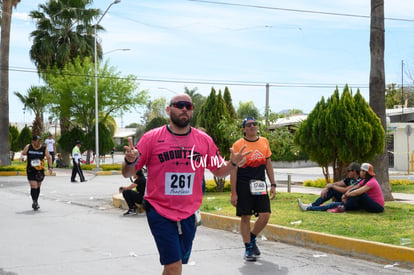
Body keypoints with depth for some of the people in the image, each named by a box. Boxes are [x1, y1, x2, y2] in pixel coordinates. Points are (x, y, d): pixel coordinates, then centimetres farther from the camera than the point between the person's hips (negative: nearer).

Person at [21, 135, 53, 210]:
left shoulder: (44, 149, -6)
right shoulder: (28, 147, -5)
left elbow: (49, 157, 0)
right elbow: (23, 153, 11)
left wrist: (50, 167, -11)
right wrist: (22, 156, -13)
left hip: (40, 171, 2)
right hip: (30, 170, -2)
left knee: (38, 187, 15)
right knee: (33, 186, -14)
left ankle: (36, 202, 32)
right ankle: (34, 202, -5)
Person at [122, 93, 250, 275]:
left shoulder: (204, 140, 4)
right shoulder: (152, 138, -5)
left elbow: (219, 171, 13)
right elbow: (128, 173, -2)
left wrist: (233, 164, -8)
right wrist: (130, 161, -26)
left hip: (188, 214, 4)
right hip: (159, 212, -4)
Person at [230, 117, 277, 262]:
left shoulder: (264, 142, 9)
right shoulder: (238, 145, -5)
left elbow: (268, 164, 16)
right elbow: (233, 170, -5)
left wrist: (273, 184, 9)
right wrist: (233, 193, -8)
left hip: (260, 185, 4)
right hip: (243, 185, -4)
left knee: (265, 215, -2)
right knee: (245, 217, -1)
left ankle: (252, 238, 23)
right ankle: (248, 248, 13)